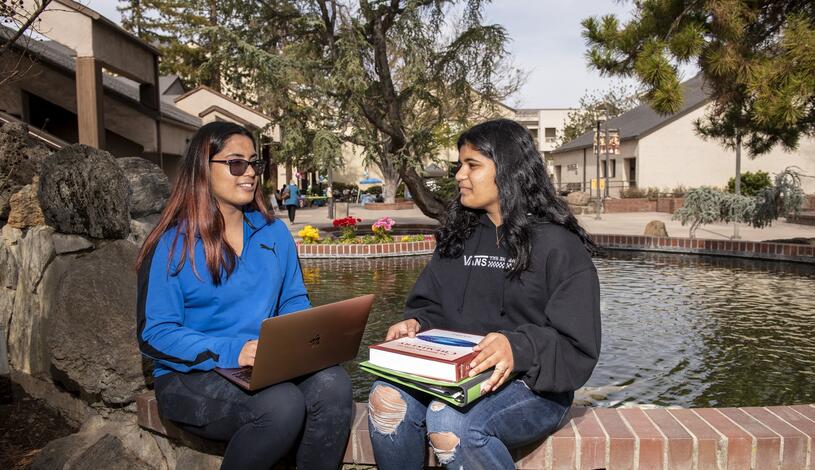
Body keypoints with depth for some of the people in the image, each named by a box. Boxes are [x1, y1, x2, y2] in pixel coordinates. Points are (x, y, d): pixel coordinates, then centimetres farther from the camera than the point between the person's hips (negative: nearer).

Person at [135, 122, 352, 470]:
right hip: (192, 376, -4)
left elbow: (294, 302, 14)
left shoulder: (274, 233, 10)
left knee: (332, 383, -27)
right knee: (283, 405, -32)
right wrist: (230, 352, -25)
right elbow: (155, 334, -10)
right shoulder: (173, 245, -5)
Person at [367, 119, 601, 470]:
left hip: (533, 384, -4)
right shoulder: (457, 235, 14)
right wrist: (414, 324, -8)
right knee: (387, 399, -24)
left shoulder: (558, 245, -5)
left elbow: (577, 348, -10)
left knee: (449, 423, -32)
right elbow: (430, 306, 15)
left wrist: (519, 349, -29)